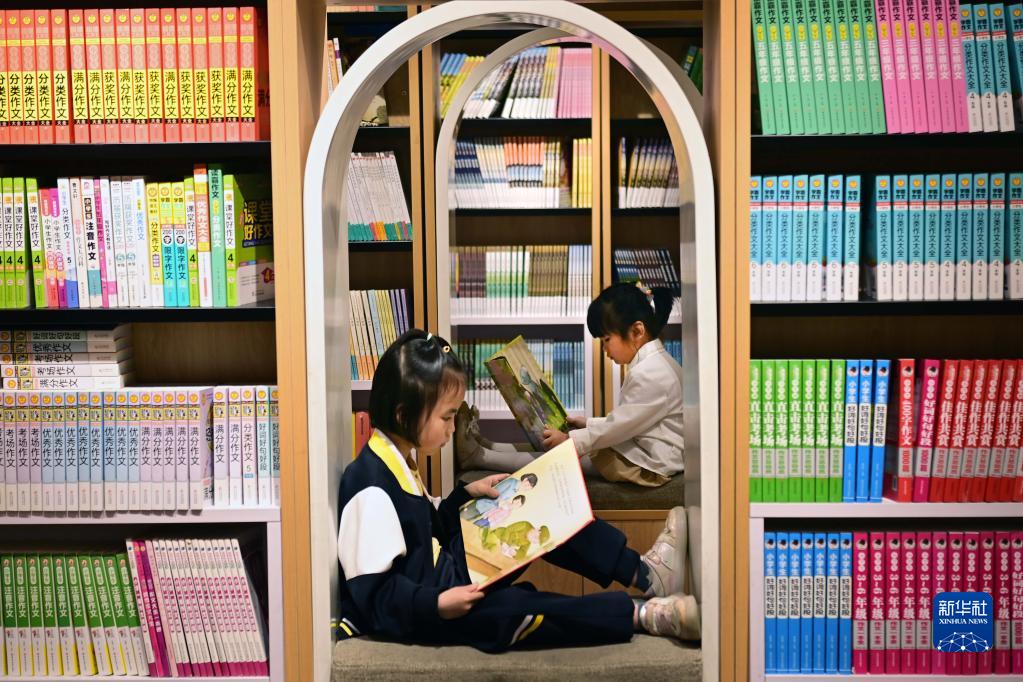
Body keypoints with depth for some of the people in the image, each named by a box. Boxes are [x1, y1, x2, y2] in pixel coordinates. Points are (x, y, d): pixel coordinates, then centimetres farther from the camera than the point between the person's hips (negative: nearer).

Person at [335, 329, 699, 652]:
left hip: (439, 572, 10)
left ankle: (643, 573, 6)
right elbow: (372, 589, -26)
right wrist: (437, 605, -34)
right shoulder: (371, 486, -26)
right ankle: (644, 614, -23)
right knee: (515, 610, -28)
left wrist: (466, 494, 10)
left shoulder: (398, 460, 5)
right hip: (415, 611, -10)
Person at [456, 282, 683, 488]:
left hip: (648, 463, -9)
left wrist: (570, 439, -12)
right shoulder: (653, 364, 12)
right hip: (638, 449, 9)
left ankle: (477, 457, -5)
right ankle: (483, 447, 8)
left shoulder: (650, 374, -22)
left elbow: (621, 425, -20)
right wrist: (588, 424, 12)